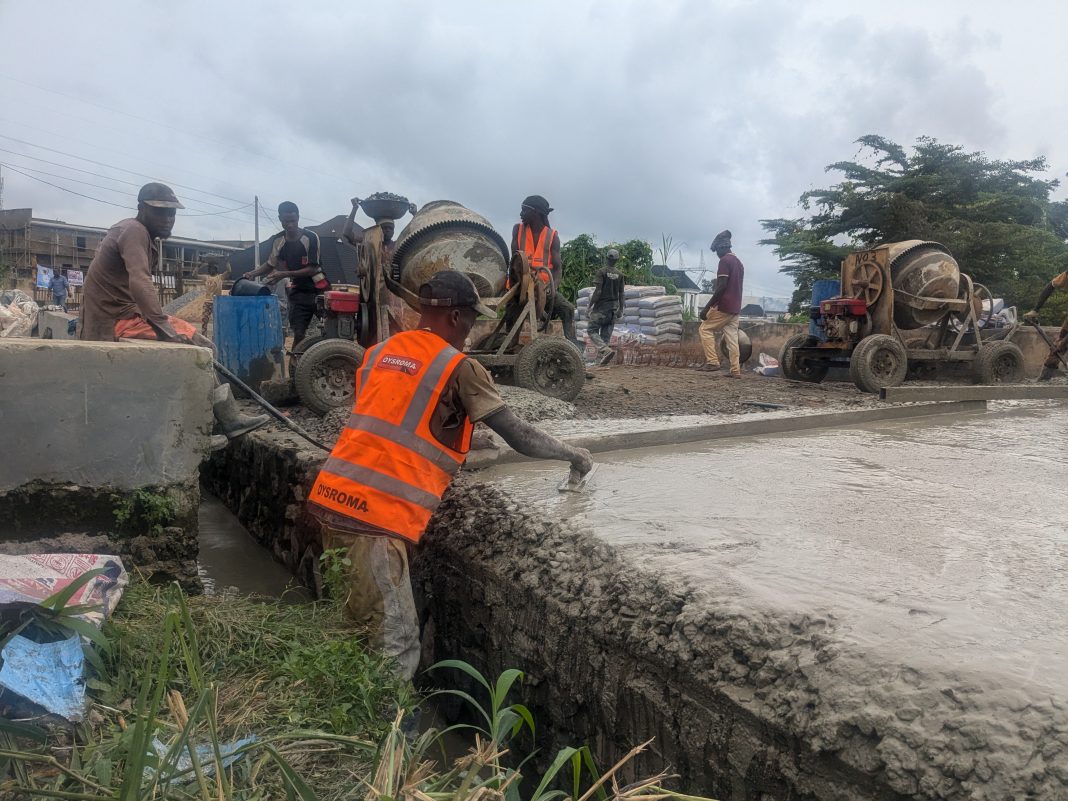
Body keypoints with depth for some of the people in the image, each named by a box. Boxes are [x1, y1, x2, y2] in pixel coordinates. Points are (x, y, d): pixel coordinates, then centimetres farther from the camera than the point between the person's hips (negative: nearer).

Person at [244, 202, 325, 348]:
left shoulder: (311, 237, -14)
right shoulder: (277, 241, 0)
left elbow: (312, 269, -17)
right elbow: (270, 264, 14)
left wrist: (285, 274, -24)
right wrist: (252, 273, -3)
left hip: (318, 289, -3)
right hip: (299, 291, 3)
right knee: (298, 332, -2)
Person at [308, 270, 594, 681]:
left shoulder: (378, 352, 16)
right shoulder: (459, 367, -3)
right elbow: (520, 436, 1)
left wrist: (453, 436, 34)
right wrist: (574, 454, 17)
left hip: (332, 494, 8)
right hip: (377, 514, -8)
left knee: (351, 624, 19)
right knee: (396, 644, -2)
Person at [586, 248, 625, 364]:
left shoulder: (602, 272, -10)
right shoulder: (619, 274, 5)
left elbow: (598, 291, -15)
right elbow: (621, 294, 7)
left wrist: (590, 304, -7)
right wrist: (621, 309, 13)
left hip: (601, 306, -5)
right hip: (613, 307, 5)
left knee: (592, 331, 0)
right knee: (606, 334, 9)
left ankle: (606, 350, -19)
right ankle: (600, 357, 7)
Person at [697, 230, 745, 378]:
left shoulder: (725, 261, -11)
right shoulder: (739, 263, 18)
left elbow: (722, 286, -19)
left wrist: (707, 307, -19)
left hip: (723, 306, -8)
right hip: (735, 307, 8)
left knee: (705, 329, 3)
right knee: (732, 337, 6)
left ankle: (712, 362, -6)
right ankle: (735, 370, 1)